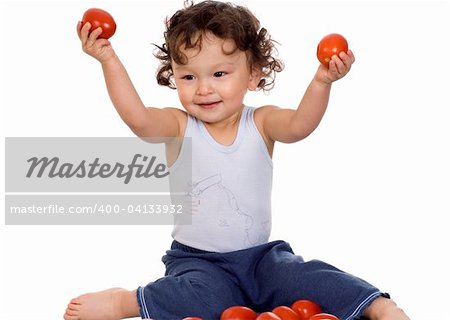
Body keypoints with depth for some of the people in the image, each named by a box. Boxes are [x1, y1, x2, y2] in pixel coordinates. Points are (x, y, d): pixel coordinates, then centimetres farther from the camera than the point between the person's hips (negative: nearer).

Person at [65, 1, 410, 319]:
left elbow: (299, 125, -24)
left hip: (259, 255, 3)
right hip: (197, 259, -2)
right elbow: (138, 118, -27)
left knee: (304, 278, -20)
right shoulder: (180, 127, -7)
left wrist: (321, 82, -42)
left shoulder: (260, 123, -3)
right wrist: (109, 60, -34)